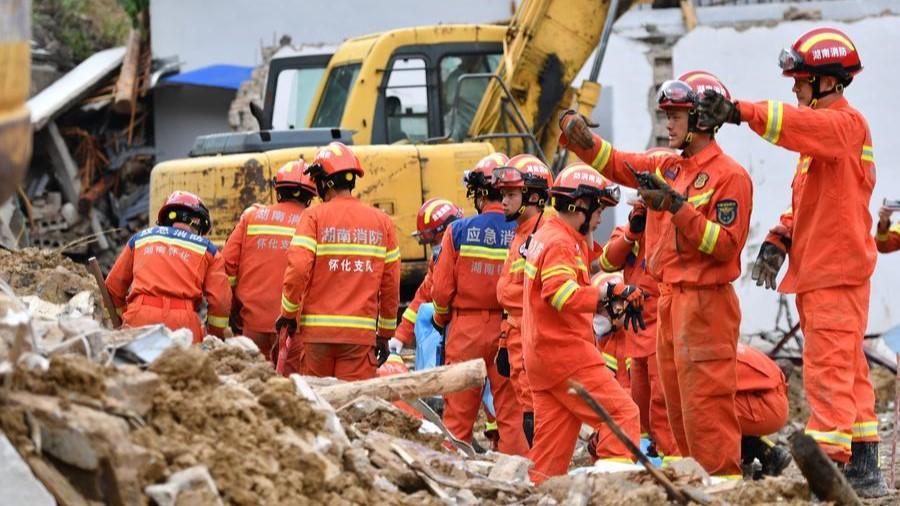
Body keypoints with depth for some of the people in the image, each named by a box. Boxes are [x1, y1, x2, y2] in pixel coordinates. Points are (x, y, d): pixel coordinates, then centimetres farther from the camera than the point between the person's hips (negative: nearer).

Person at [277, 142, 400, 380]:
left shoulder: (315, 216, -3)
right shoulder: (382, 222, 8)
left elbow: (297, 269, -13)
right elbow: (391, 285, 9)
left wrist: (288, 314, 1)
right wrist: (385, 334, 17)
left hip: (316, 332, -2)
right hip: (361, 333, 2)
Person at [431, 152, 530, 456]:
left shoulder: (459, 231, -7)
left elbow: (442, 288, -5)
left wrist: (441, 320, 14)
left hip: (466, 328, 0)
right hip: (510, 331, 0)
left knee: (458, 413, 7)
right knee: (512, 413, 6)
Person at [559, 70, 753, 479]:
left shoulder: (730, 176, -11)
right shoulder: (668, 168, 14)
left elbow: (726, 245, -17)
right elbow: (615, 164, 16)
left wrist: (678, 207, -22)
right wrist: (581, 137, -3)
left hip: (704, 303, -9)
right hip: (669, 299, 9)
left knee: (705, 402, -10)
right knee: (678, 405, 12)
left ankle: (723, 480, -7)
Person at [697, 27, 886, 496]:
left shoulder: (846, 123, -9)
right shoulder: (822, 131, 21)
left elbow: (802, 124, -31)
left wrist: (741, 112, -39)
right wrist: (779, 239, 8)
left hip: (836, 272, -10)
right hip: (816, 270, 10)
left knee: (828, 368, -13)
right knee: (847, 369, 12)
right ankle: (862, 468, 16)